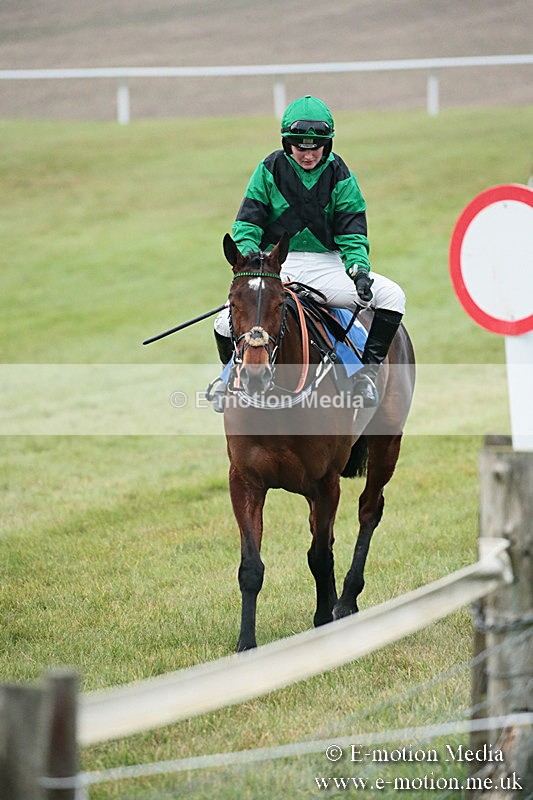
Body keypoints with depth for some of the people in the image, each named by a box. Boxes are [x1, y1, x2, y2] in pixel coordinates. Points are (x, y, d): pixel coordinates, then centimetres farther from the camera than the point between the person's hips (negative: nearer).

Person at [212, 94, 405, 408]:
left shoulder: (339, 176, 2)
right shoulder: (270, 170, 1)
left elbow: (353, 234, 0)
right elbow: (248, 222, 0)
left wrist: (358, 270, -20)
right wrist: (247, 257, -21)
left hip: (327, 266, 1)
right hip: (277, 267, -1)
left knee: (392, 296, -23)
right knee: (226, 325, -24)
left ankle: (369, 370, -7)